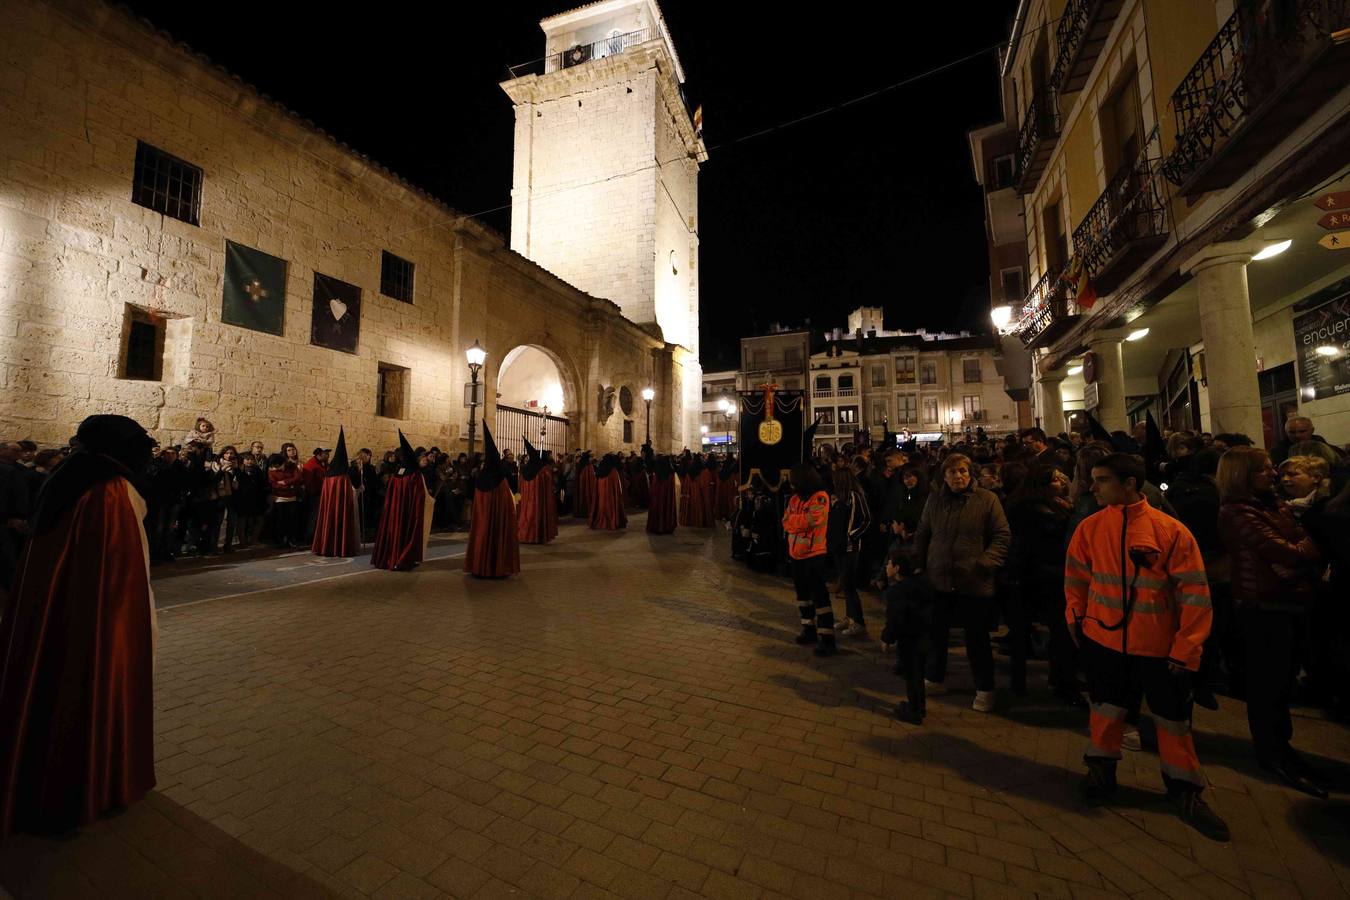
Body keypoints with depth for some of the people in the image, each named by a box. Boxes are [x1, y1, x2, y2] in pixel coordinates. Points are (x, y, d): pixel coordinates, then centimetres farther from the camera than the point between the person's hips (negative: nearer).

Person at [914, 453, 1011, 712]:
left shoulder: (987, 499, -6)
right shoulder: (935, 500, 4)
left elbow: (1002, 536, -6)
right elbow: (922, 534, 10)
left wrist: (984, 563, -15)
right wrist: (919, 563, 5)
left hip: (974, 583, -3)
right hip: (938, 580, 3)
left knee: (977, 638, 9)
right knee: (936, 633, 16)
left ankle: (985, 689, 29)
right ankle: (935, 677, 37)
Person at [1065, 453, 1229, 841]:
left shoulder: (1171, 530, -11)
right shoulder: (1090, 528, -6)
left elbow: (1194, 593, -8)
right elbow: (1075, 579, 6)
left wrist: (1186, 648, -8)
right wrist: (1077, 620, 3)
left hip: (1159, 645, -1)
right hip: (1103, 639, 1)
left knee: (1173, 718, 13)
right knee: (1106, 709, 15)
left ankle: (1185, 791, 34)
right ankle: (1102, 769, 35)